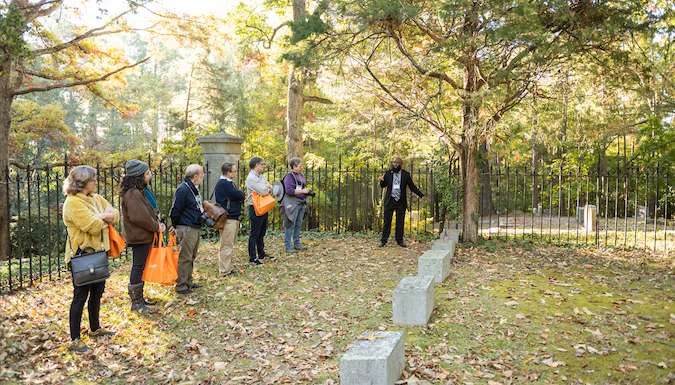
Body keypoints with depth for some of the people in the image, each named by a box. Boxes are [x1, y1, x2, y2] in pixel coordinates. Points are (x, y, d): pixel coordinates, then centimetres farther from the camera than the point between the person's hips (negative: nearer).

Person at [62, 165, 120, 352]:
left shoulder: (96, 198, 12)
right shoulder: (73, 202, -16)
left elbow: (115, 216, 6)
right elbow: (92, 226, -24)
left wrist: (99, 217, -12)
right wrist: (104, 217, -4)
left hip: (98, 253, 9)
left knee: (97, 292, 19)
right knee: (80, 297, -2)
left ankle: (95, 328, 36)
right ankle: (75, 340, 8)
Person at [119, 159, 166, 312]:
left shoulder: (142, 189, 11)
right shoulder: (132, 194, -22)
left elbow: (152, 209, 18)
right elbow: (140, 217, -26)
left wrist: (159, 222, 2)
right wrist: (156, 226, -14)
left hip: (145, 235, 10)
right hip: (139, 236, -10)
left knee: (141, 266, 17)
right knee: (138, 267, -2)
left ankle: (140, 298, 29)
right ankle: (136, 302, 8)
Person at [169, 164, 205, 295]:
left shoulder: (194, 188, 14)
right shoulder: (183, 189, -18)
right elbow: (175, 211, -14)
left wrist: (204, 218, 14)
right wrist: (175, 227, -4)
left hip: (196, 228, 10)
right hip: (187, 229, -10)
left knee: (191, 257, 17)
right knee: (185, 258, -4)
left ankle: (188, 282, 27)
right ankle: (181, 286, 3)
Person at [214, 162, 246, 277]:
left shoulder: (229, 183, 18)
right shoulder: (223, 183, -16)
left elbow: (239, 196, 17)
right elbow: (240, 195, -18)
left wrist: (241, 197, -6)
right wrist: (243, 194, 4)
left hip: (233, 217, 10)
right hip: (228, 219, -10)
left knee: (229, 245, 15)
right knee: (227, 245, -6)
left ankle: (226, 268, 23)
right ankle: (224, 271, -2)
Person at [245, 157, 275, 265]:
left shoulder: (261, 176, 14)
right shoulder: (251, 178, -17)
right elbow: (263, 192, -23)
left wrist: (266, 187, -6)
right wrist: (268, 188, -2)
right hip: (255, 209, -9)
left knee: (262, 233, 18)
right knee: (254, 234, -3)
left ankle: (261, 254, 30)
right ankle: (252, 258, 4)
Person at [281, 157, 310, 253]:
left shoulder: (300, 175, 13)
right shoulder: (289, 176, -14)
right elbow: (289, 190, -23)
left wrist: (306, 190, 8)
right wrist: (302, 191, -20)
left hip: (301, 203, 9)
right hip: (292, 204, -9)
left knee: (298, 225, 15)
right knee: (290, 225, -4)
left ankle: (297, 244, 27)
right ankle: (288, 246, 2)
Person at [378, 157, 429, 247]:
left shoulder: (406, 174, 3)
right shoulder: (388, 173, 5)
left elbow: (412, 187, 5)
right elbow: (383, 186, 8)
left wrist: (422, 196, -3)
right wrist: (382, 181, -16)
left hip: (401, 202, 0)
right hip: (390, 201, 0)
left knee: (400, 222, 6)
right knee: (387, 221, 3)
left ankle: (399, 240, 16)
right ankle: (384, 240, 11)